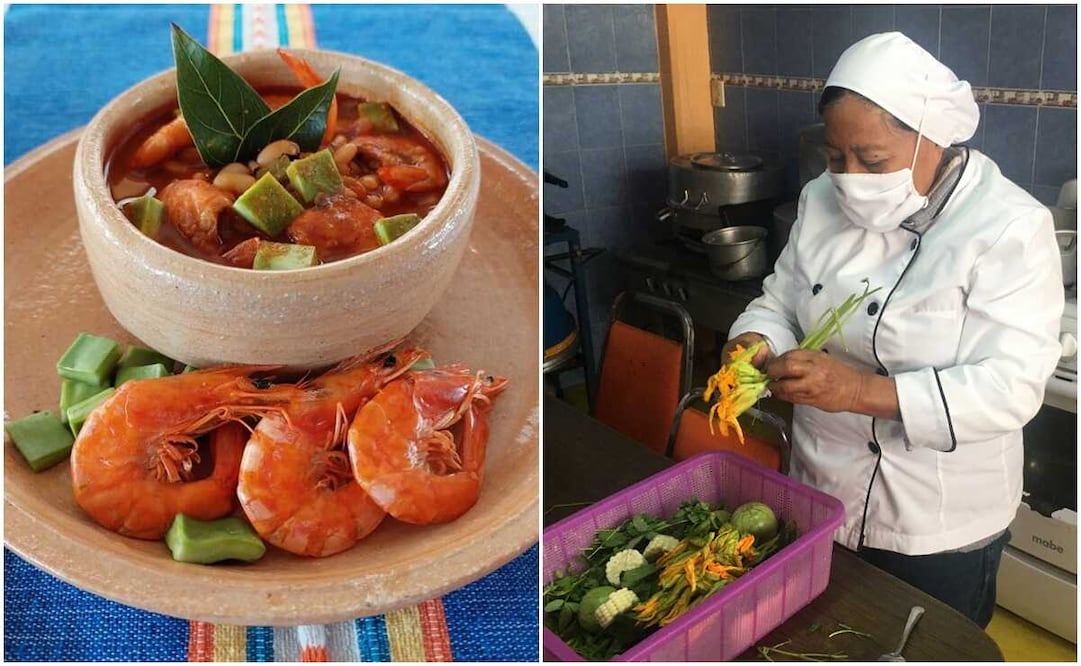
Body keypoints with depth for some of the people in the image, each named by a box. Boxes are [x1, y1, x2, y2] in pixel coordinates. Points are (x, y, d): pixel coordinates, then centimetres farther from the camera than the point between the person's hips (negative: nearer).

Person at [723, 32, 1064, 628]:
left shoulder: (1010, 228, -19)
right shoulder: (824, 202, -3)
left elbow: (1012, 386, -25)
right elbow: (780, 303, 5)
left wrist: (864, 390, -37)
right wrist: (757, 344, -19)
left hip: (941, 526, -4)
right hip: (821, 495, 5)